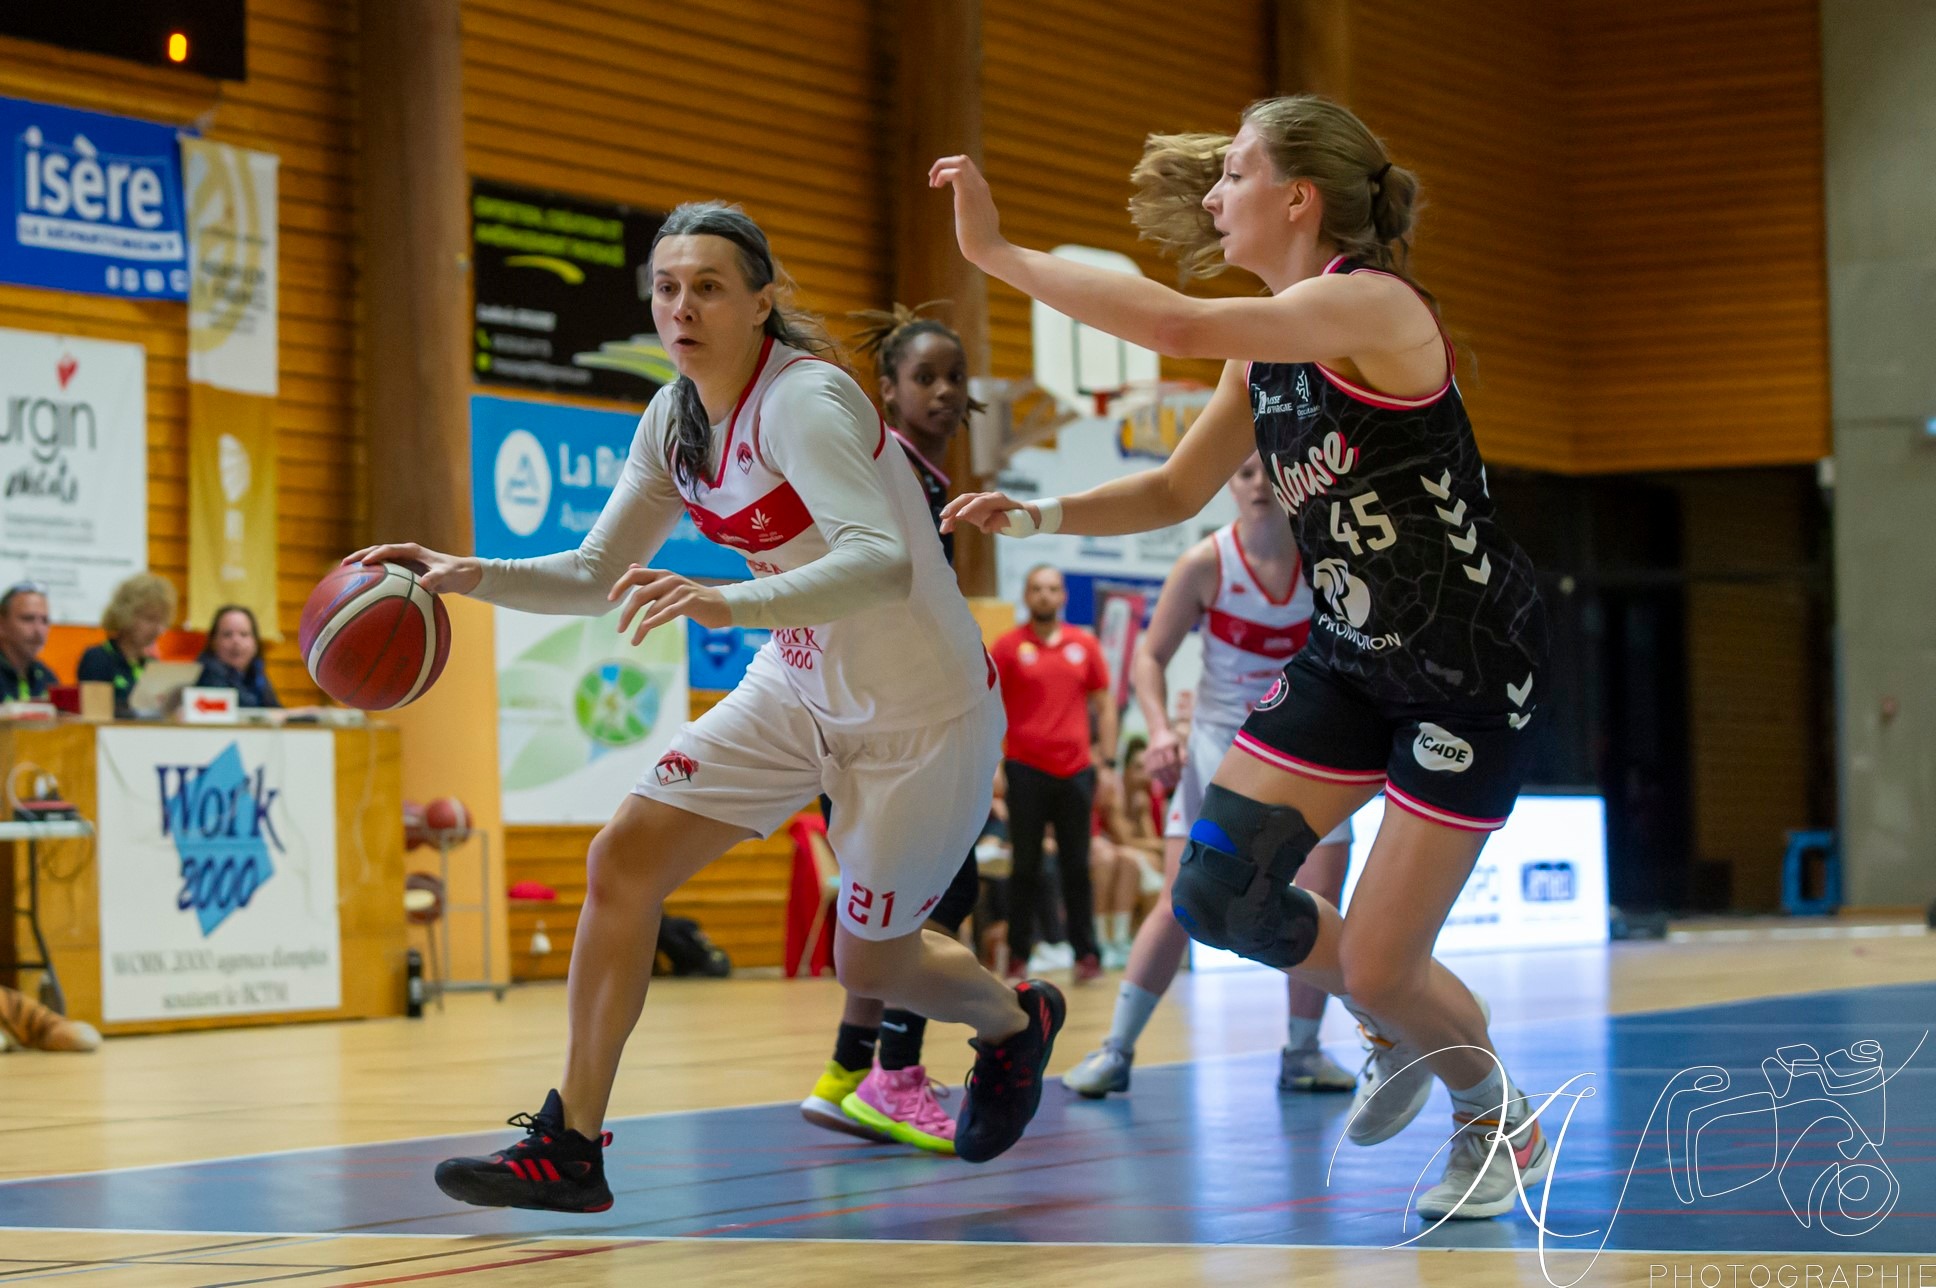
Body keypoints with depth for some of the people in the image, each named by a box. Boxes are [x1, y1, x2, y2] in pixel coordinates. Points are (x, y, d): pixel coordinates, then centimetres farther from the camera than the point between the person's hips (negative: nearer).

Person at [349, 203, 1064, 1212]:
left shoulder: (804, 400, -27)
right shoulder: (674, 420, -2)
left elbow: (883, 562, -42)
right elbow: (597, 575, 7)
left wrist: (731, 604, -57)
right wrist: (470, 574, -10)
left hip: (922, 707, -7)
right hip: (802, 685, 7)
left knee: (869, 963, 6)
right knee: (623, 857, -8)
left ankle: (1017, 1020, 41)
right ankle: (570, 1145, -3)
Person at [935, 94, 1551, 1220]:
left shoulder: (1373, 304, -23)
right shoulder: (1270, 347, 5)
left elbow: (1181, 327, -37)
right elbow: (1177, 492, 16)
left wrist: (997, 253, -31)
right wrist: (1040, 516, -1)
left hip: (1473, 669, -8)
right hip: (1353, 654, 8)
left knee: (1377, 971, -7)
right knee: (1221, 894, -1)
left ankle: (1499, 1115, 25)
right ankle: (1407, 1030, 27)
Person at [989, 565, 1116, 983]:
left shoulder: (1085, 645, 8)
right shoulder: (1008, 647, 1)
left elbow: (1103, 705, 12)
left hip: (1075, 771, 2)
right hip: (1026, 770, -2)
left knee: (1076, 866, 4)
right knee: (1026, 867, 2)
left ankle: (1086, 953, 6)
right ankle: (1018, 955, 7)